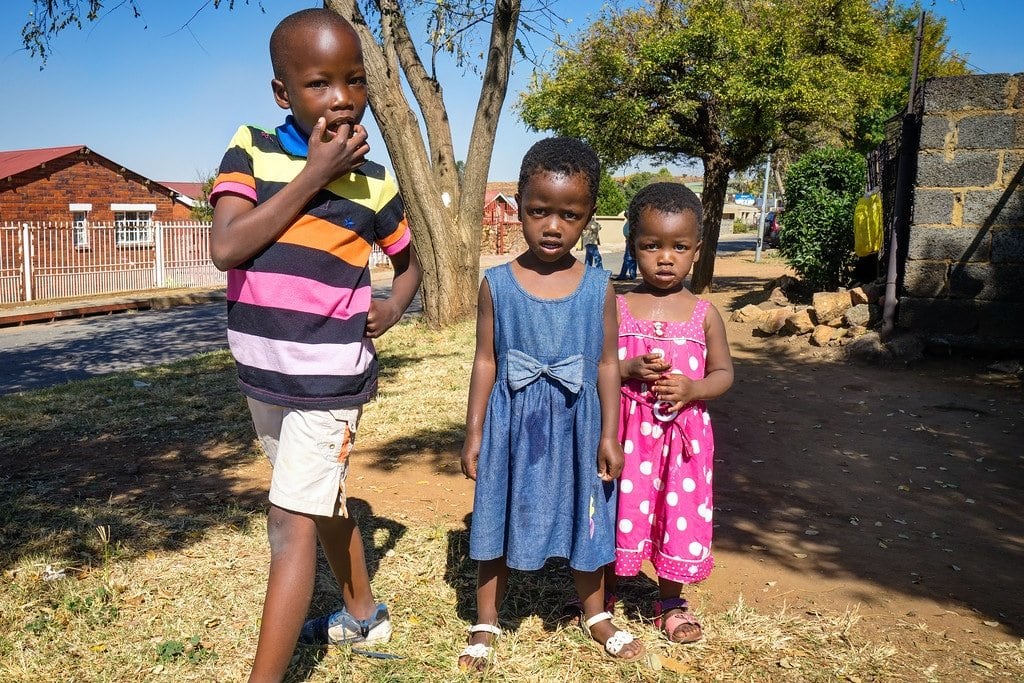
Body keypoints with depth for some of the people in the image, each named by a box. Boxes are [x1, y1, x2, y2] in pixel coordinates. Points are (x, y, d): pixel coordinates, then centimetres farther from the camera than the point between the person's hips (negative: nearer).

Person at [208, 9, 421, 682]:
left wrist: (394, 306, -6)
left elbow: (410, 259, 14)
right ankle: (364, 614, 43)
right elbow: (227, 248, -19)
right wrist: (313, 173, -19)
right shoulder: (251, 148, -5)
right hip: (262, 373, 4)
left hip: (329, 379, -3)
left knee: (292, 521, -7)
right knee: (324, 502, 21)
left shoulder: (374, 184, -4)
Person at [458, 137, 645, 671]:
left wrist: (609, 436, -1)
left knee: (585, 520, 16)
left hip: (577, 427, 1)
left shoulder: (598, 287, -5)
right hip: (513, 426, -1)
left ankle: (595, 614, 41)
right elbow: (485, 362, -2)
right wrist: (474, 434, -1)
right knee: (498, 525, 12)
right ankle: (485, 624, 33)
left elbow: (607, 364, 0)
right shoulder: (497, 284, -7)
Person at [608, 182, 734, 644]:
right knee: (620, 513, 10)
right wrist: (628, 369, -19)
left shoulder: (703, 313, 0)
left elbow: (723, 372, 5)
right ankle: (602, 596, 33)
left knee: (680, 516, 11)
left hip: (684, 435, 1)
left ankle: (670, 602, 33)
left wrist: (692, 388, -15)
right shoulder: (617, 308, -3)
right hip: (627, 432, -1)